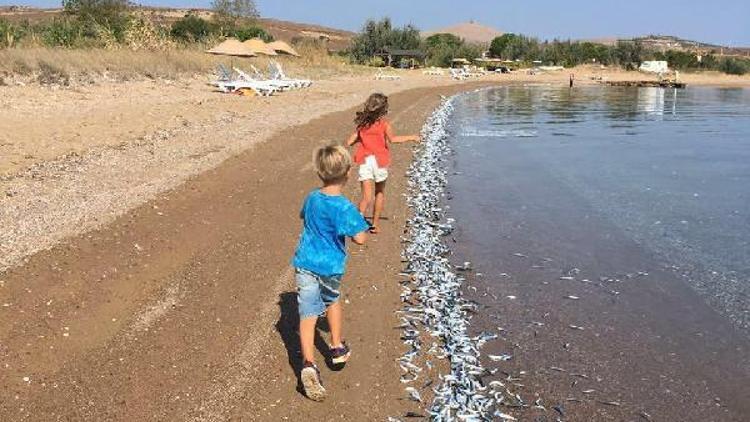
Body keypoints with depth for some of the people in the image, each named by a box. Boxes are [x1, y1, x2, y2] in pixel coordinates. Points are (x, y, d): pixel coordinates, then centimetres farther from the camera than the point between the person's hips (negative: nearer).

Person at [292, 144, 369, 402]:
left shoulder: (311, 198, 3)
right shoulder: (344, 207, -17)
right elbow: (360, 238, -17)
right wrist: (353, 225, 1)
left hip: (304, 264, 3)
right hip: (329, 267, -2)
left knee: (308, 315, 0)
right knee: (332, 301, 26)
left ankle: (309, 363, -16)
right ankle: (337, 349, 37)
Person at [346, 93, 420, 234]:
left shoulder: (362, 124, 8)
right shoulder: (385, 124, -3)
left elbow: (349, 142, 9)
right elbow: (392, 139, -20)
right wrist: (411, 137, -10)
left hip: (365, 162, 2)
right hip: (379, 161, -2)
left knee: (367, 197, 0)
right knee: (380, 193, 19)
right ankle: (375, 225, 26)